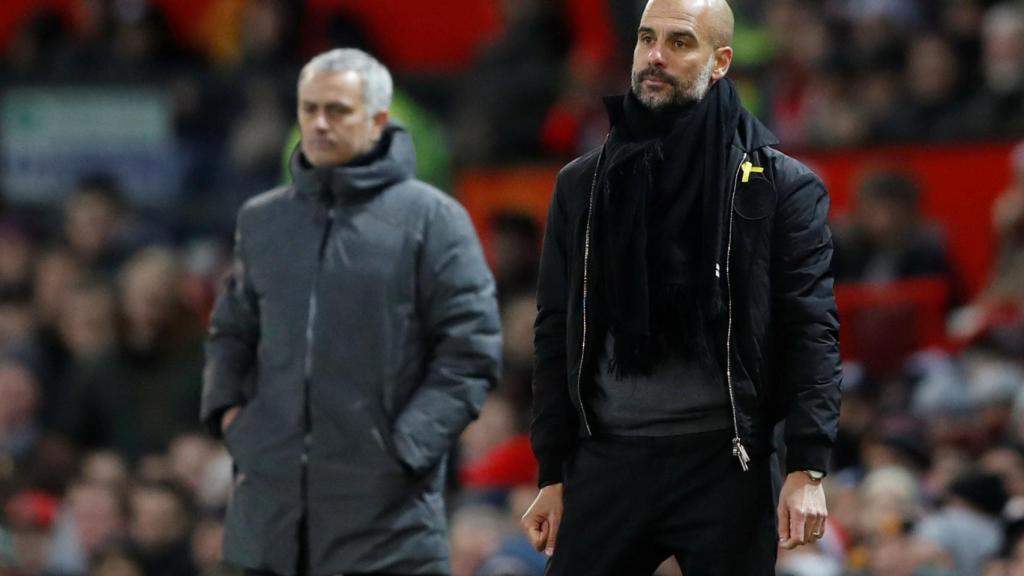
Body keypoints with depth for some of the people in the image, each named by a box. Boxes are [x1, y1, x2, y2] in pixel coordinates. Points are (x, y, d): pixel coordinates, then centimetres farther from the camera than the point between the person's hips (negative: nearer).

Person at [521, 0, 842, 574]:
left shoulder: (781, 186, 1)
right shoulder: (584, 185, 11)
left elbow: (810, 331, -4)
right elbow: (557, 335, 12)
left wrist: (808, 468, -13)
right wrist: (553, 475, 7)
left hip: (724, 463, -3)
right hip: (607, 460, 3)